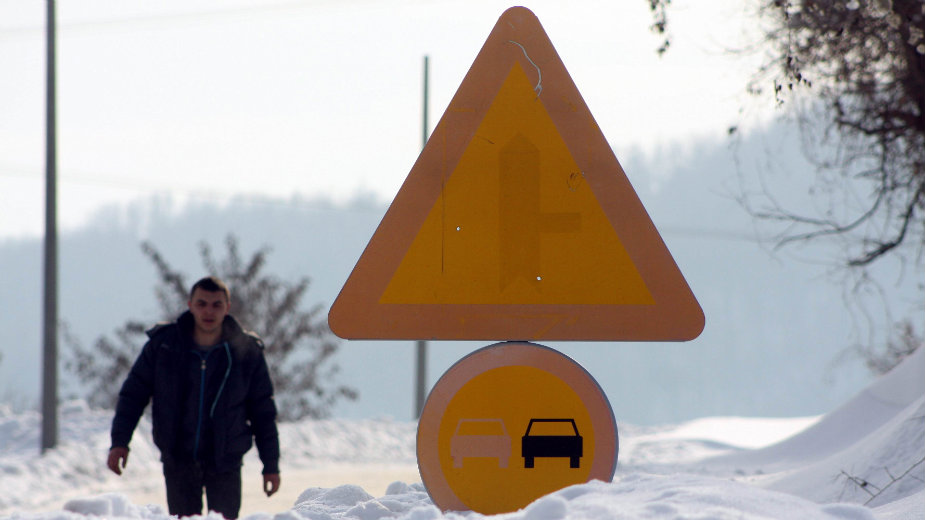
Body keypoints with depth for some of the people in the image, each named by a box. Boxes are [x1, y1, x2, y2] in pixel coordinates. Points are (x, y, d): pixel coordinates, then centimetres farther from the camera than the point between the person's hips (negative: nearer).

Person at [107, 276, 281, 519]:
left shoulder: (247, 351, -1)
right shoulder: (163, 344, -2)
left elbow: (263, 412, 7)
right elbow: (133, 393, 5)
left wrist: (271, 465, 7)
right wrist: (119, 442, -5)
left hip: (225, 462, 0)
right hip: (179, 460, 0)